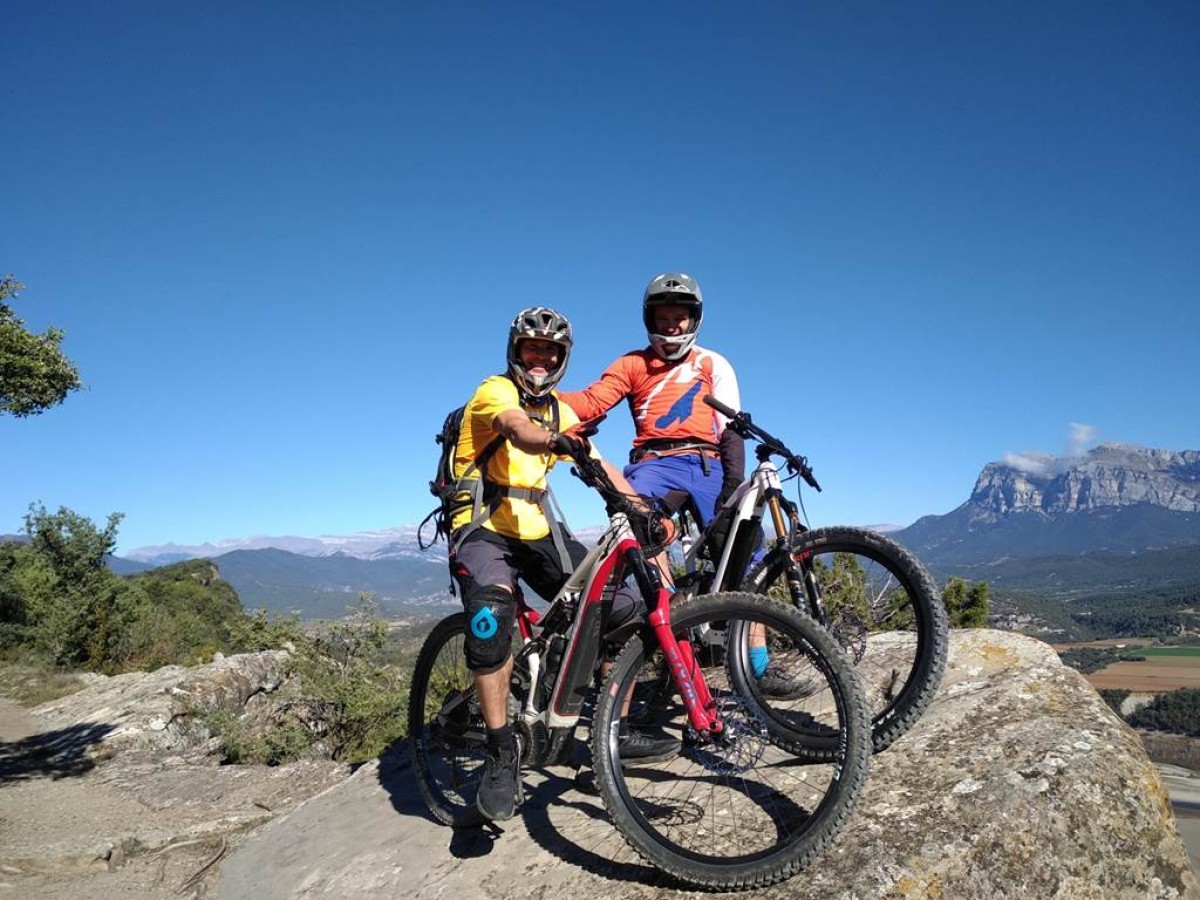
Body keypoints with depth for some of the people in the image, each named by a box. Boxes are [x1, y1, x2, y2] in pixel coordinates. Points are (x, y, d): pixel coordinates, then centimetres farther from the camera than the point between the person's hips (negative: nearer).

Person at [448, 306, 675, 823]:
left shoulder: (559, 411, 16)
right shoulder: (495, 391, -6)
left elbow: (599, 466, 9)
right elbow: (518, 431, -30)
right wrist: (555, 440, -53)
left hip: (538, 532, 6)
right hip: (484, 528, -6)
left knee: (625, 607, -7)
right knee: (491, 617, -35)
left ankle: (616, 729, 7)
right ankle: (500, 751, -19)